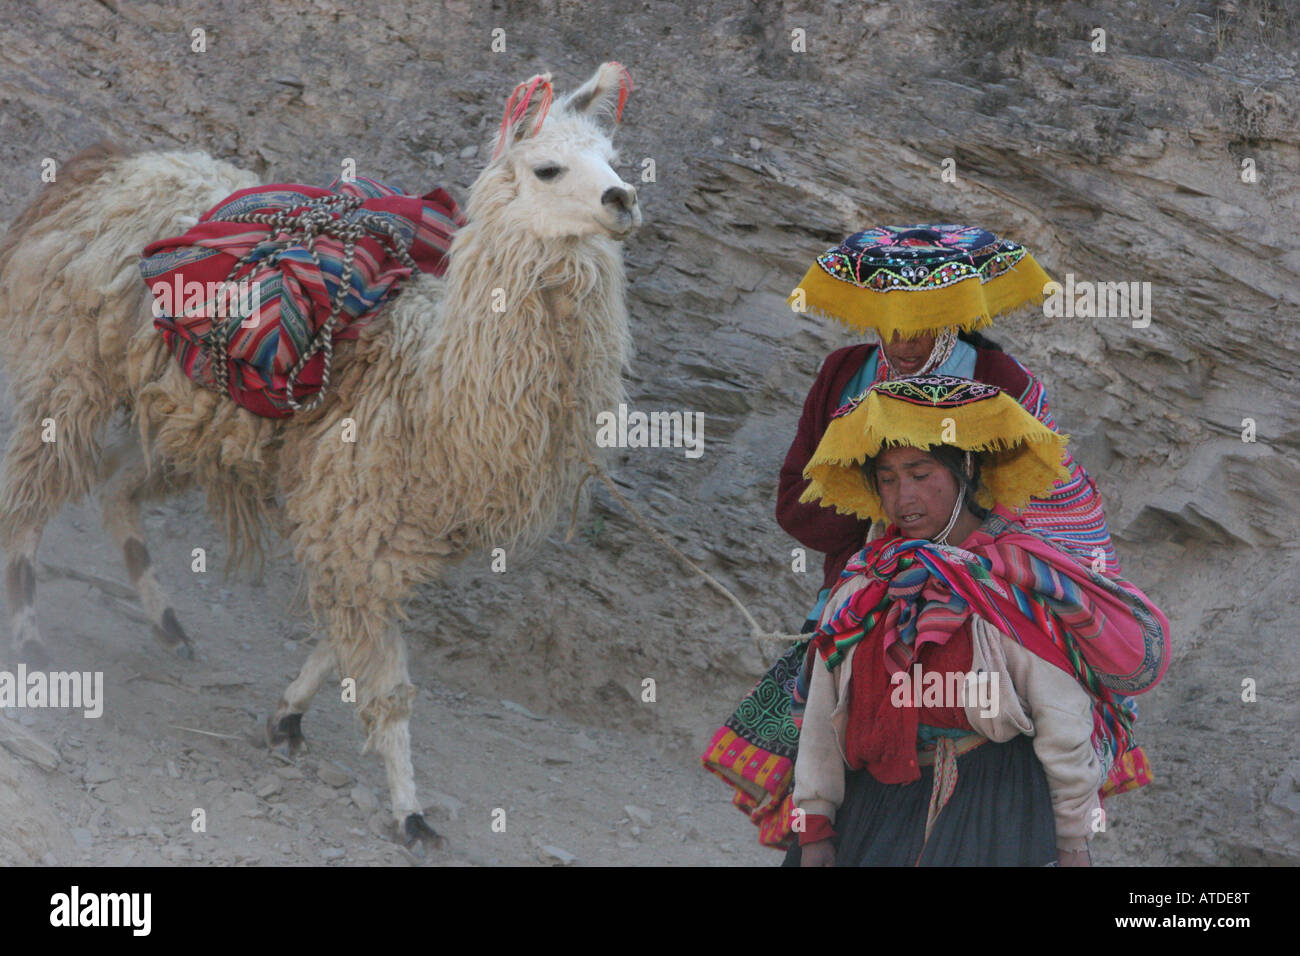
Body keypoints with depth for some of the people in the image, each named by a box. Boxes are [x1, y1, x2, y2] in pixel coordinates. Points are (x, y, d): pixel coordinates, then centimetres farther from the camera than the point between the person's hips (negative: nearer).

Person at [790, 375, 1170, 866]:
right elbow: (823, 712, 7)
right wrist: (815, 825, 5)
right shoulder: (865, 579, 5)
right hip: (875, 800, 4)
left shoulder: (1018, 578, -9)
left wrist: (1072, 842, -6)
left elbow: (1063, 723, -8)